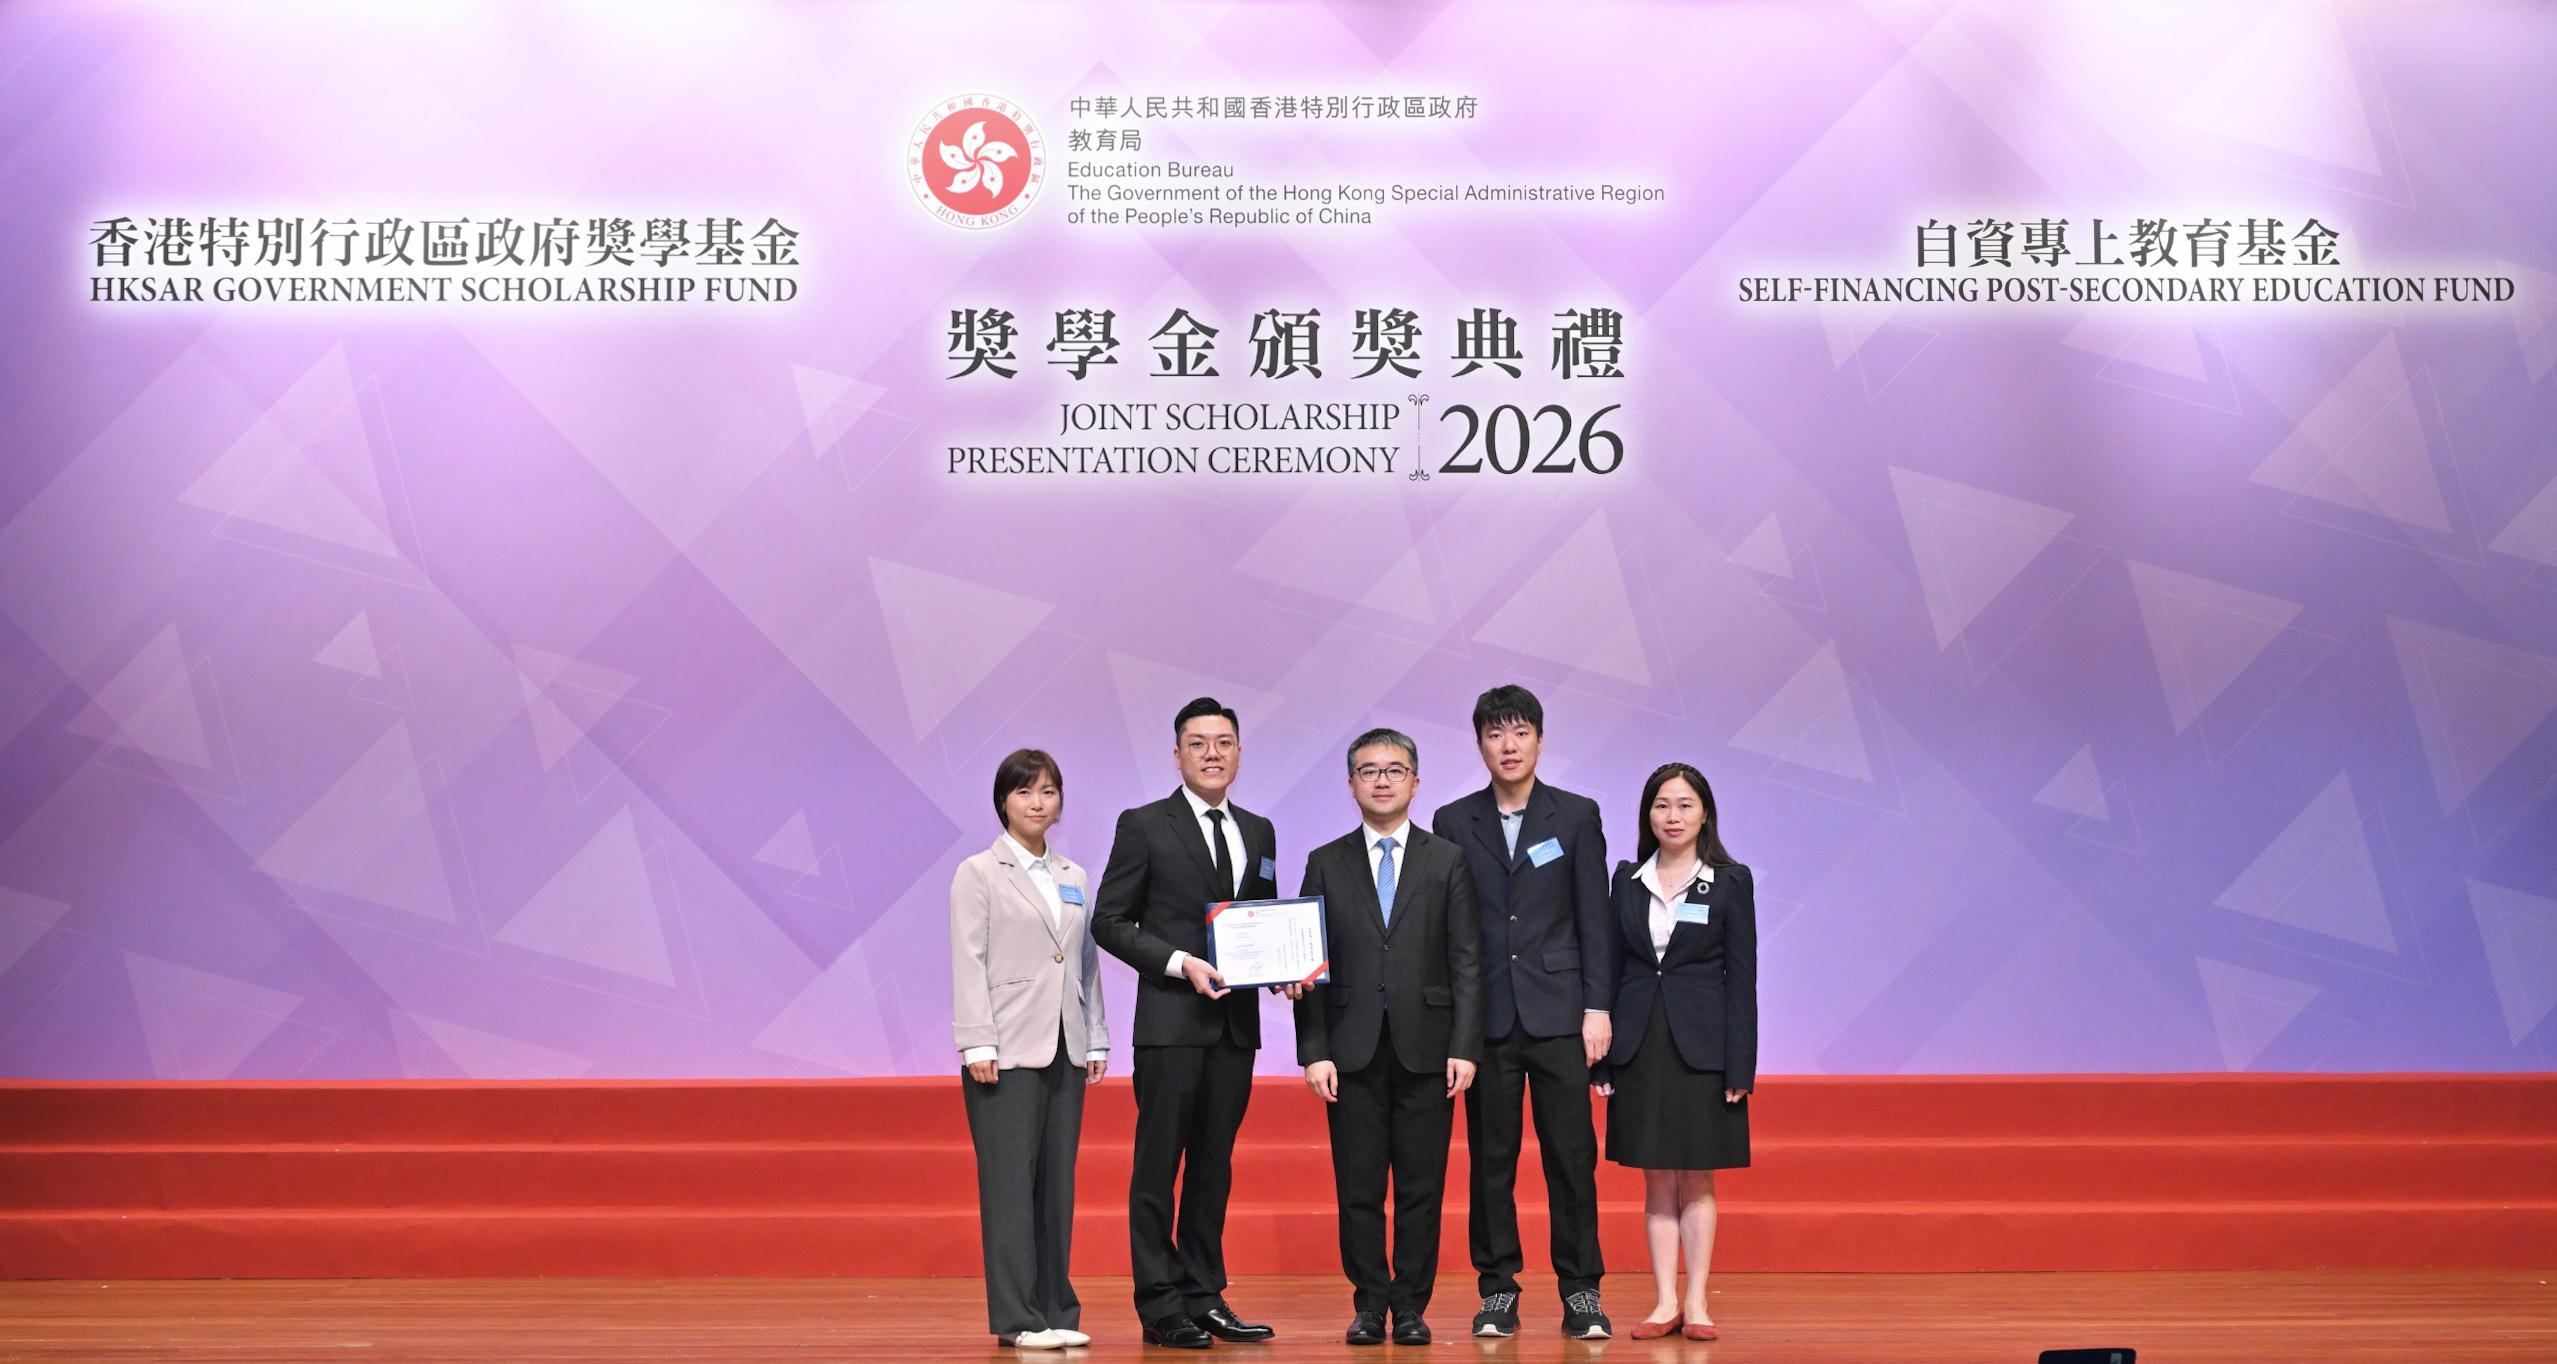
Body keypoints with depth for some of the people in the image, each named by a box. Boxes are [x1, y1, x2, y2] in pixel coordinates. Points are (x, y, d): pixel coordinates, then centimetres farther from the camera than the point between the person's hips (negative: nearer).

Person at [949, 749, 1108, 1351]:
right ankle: (1018, 1318, -1)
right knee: (1011, 1182, -4)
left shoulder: (1073, 877, 15)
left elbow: (1087, 963, 15)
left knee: (1058, 1181, 7)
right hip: (1009, 1051, -5)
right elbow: (969, 963, -6)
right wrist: (977, 1045, -13)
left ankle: (1056, 1311, 13)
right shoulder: (979, 873, 0)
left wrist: (1097, 1040, 10)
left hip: (1065, 1051, 5)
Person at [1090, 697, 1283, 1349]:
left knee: (1214, 1165, 10)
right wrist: (1180, 964, -16)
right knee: (1158, 1165, -2)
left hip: (1236, 1022, 5)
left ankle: (1205, 1297, 17)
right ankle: (1160, 1305, 3)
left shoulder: (1258, 832, 14)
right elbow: (1109, 921, -5)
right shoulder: (1144, 826, -2)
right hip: (1171, 1020, -5)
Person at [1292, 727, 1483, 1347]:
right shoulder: (1326, 864, 8)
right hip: (1354, 1049, 0)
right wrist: (1314, 1051, -3)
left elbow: (1466, 963, 3)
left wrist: (1464, 1048, -6)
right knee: (1358, 1189, 3)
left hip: (1425, 1047, 0)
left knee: (1421, 1188, 2)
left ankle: (1411, 1307, 11)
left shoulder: (1447, 861, 7)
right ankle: (1369, 1306, 13)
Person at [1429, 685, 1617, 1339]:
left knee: (1571, 1154, -1)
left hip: (1558, 1013, -1)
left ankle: (1580, 1290, 6)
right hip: (1485, 1015, 1)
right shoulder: (1453, 822, 7)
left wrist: (1598, 1007, -3)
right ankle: (1498, 1289, 12)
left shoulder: (1576, 816, 6)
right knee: (1490, 1157, 4)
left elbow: (1594, 917, 3)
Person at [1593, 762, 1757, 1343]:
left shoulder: (1731, 881, -1)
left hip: (1701, 1048, -3)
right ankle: (1666, 1303, 10)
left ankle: (1697, 1303, 10)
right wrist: (1602, 1055, 2)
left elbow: (1742, 977, -3)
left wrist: (1740, 1066, -8)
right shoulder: (1627, 879, 7)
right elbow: (1612, 966, 7)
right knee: (1657, 1181, 6)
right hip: (1641, 1048, 3)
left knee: (1696, 1180, 3)